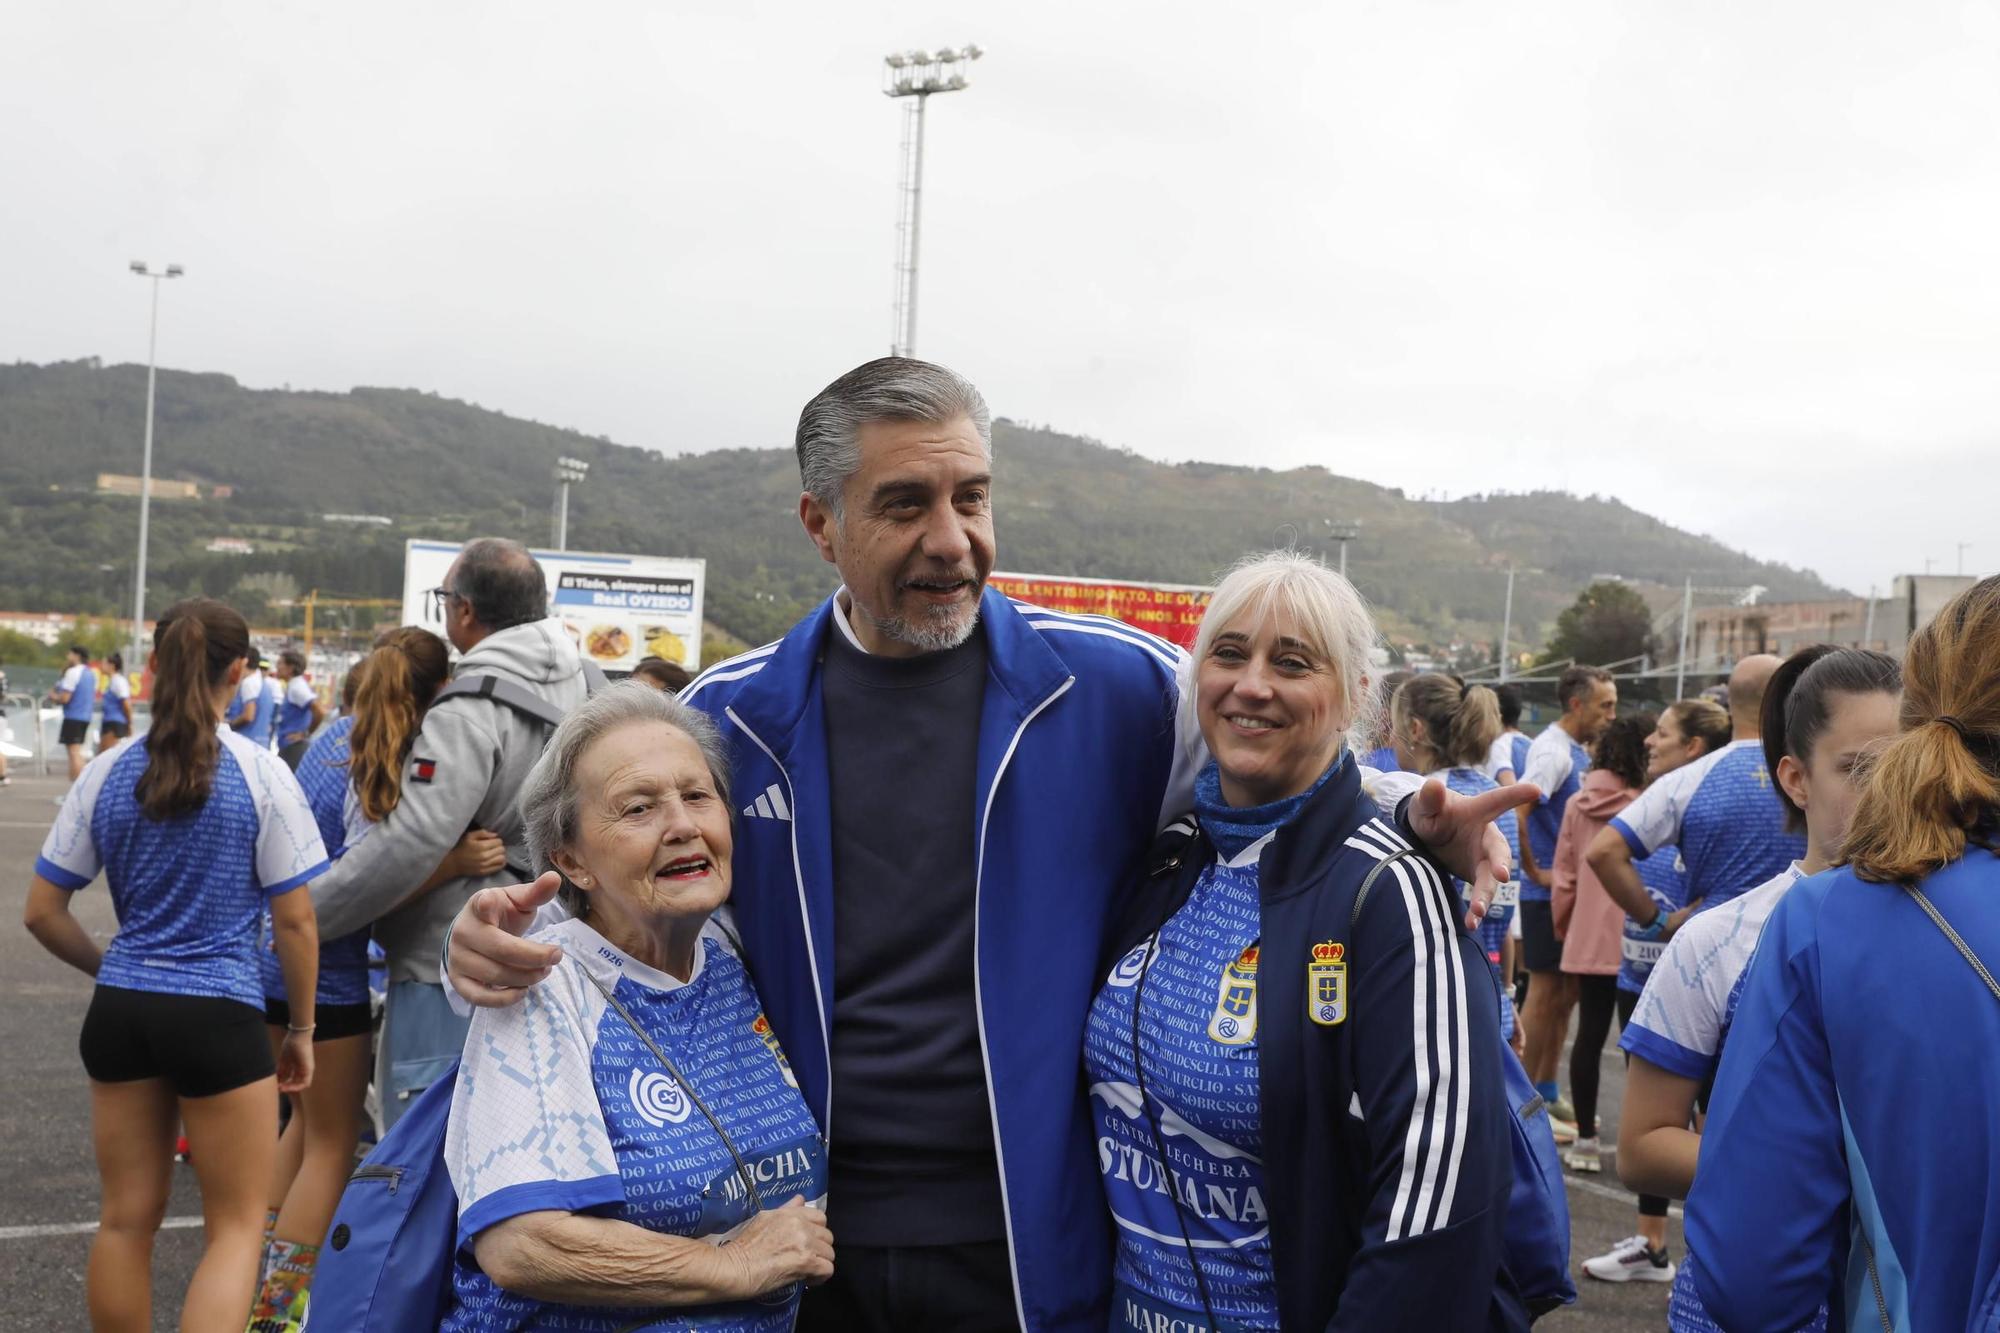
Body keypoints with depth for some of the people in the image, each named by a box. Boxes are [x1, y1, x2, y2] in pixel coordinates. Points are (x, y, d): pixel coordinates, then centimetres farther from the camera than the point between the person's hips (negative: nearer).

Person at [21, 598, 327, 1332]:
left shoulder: (106, 773, 2)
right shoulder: (262, 775, -9)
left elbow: (42, 912, 6)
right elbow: (296, 922, -7)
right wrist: (301, 1029, 4)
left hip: (120, 1013, 4)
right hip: (220, 1016, -4)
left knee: (127, 1218, 16)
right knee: (235, 1225, 8)